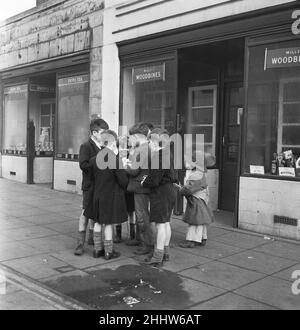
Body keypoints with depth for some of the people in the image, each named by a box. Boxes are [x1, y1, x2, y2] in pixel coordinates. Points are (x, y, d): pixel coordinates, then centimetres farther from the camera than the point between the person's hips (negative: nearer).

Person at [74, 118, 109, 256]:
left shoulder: (102, 147, 11)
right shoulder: (86, 146, -9)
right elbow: (83, 165, -19)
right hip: (90, 185, -6)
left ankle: (92, 237, 29)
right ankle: (80, 243, 0)